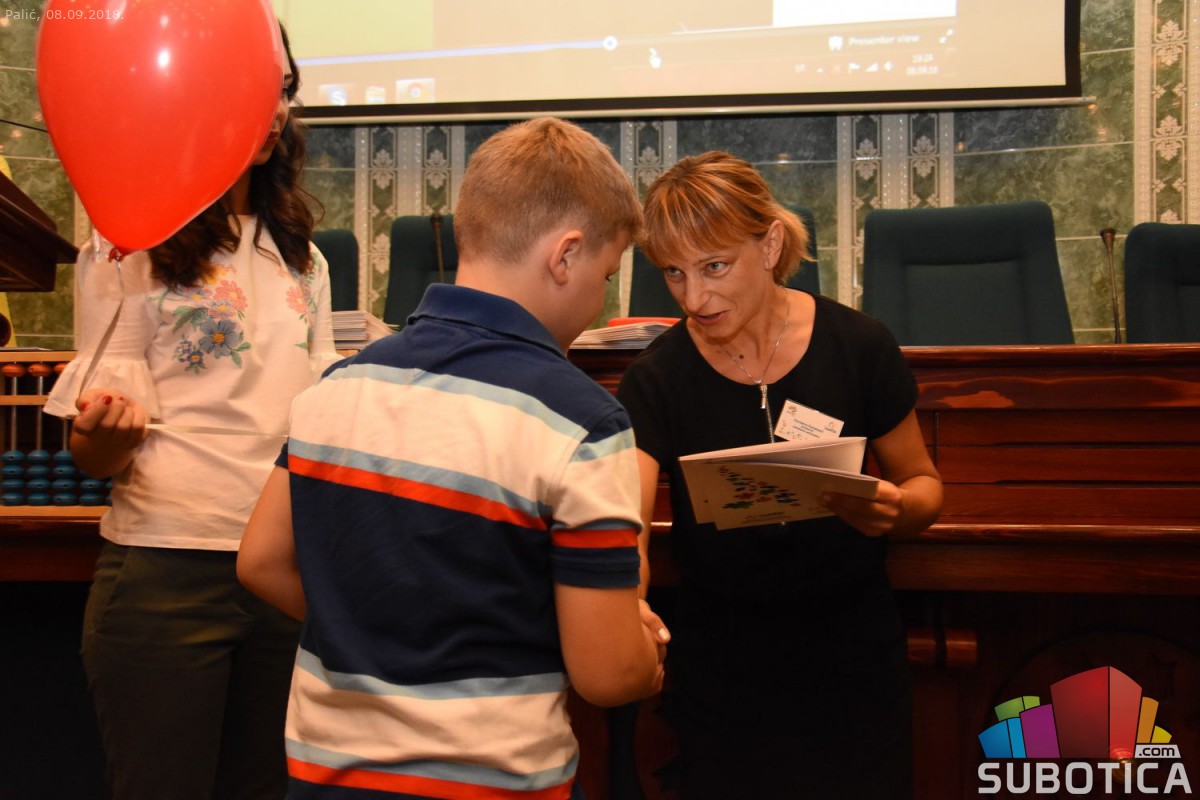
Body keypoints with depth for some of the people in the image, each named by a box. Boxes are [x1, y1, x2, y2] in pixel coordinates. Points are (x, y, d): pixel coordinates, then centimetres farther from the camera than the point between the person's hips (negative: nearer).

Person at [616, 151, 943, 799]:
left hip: (851, 656, 1)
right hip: (718, 668, 0)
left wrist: (895, 510, -22)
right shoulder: (656, 380, -11)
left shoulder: (858, 348, -10)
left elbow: (923, 483, 2)